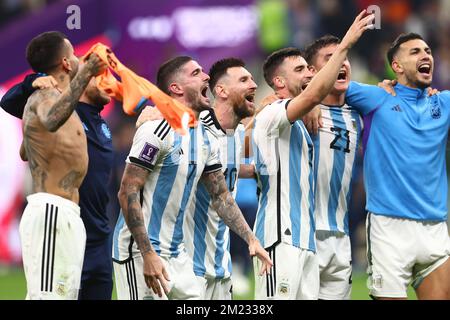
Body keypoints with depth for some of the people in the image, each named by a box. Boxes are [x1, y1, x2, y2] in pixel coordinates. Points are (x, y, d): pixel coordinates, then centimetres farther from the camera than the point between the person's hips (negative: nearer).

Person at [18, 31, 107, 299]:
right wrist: (84, 75, -43)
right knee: (49, 295, -16)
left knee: (65, 294, 9)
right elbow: (52, 121, -36)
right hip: (52, 213, -11)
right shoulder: (47, 95, -10)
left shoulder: (41, 98, 21)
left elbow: (25, 152, 38)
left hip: (65, 216, 11)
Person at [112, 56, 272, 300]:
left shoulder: (205, 138, 11)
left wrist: (250, 239, 10)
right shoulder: (158, 130, -15)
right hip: (140, 252, -9)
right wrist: (148, 255, -23)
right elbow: (127, 193, -18)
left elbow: (221, 195, 20)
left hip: (176, 253, 9)